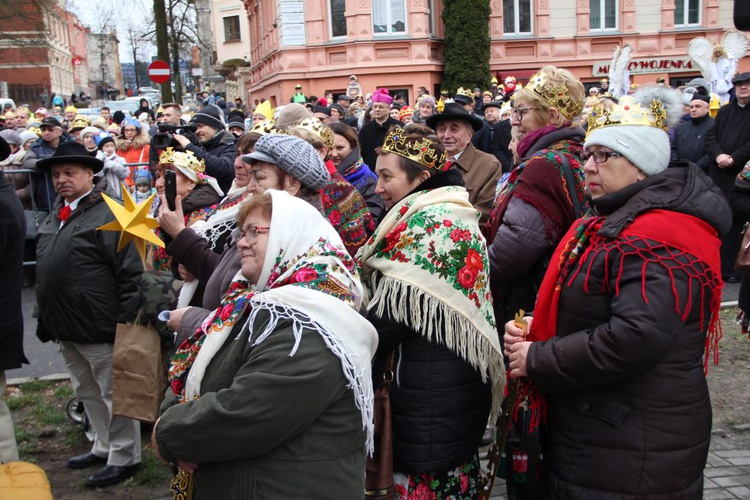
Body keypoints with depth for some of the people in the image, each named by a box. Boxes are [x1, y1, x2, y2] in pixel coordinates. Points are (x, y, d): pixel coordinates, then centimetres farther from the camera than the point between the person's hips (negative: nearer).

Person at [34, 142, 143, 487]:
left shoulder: (107, 214, -13)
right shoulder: (56, 215, 13)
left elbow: (131, 272, -17)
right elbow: (45, 271, 20)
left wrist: (124, 322, -19)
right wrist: (46, 319, 18)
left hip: (99, 328, -9)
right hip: (65, 326, 9)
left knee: (113, 393, 4)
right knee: (87, 392, 20)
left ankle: (124, 456, 18)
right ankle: (104, 447, 36)